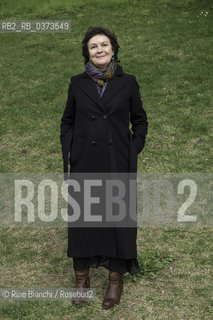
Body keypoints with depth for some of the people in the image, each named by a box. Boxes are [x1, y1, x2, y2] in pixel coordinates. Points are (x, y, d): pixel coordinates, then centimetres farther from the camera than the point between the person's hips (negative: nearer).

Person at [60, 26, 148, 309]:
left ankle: (116, 278, 23)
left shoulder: (128, 82, 0)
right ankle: (82, 277, 25)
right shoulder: (77, 83, 3)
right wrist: (69, 153, 1)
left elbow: (140, 121, 7)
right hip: (85, 163, 1)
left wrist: (133, 150, -3)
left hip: (117, 163, -1)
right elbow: (67, 121, 11)